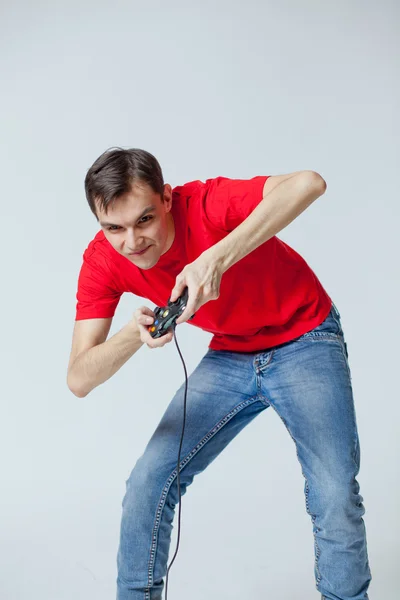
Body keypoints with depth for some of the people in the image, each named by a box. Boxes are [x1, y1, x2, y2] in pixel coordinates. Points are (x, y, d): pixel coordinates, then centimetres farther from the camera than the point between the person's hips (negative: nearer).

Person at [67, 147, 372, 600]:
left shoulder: (204, 205, -28)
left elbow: (308, 183, -45)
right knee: (148, 484, -4)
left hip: (305, 343, -3)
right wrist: (134, 334, -39)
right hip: (229, 355, 4)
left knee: (335, 498, -13)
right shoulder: (103, 261, -16)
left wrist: (217, 259, -50)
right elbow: (79, 380, -19)